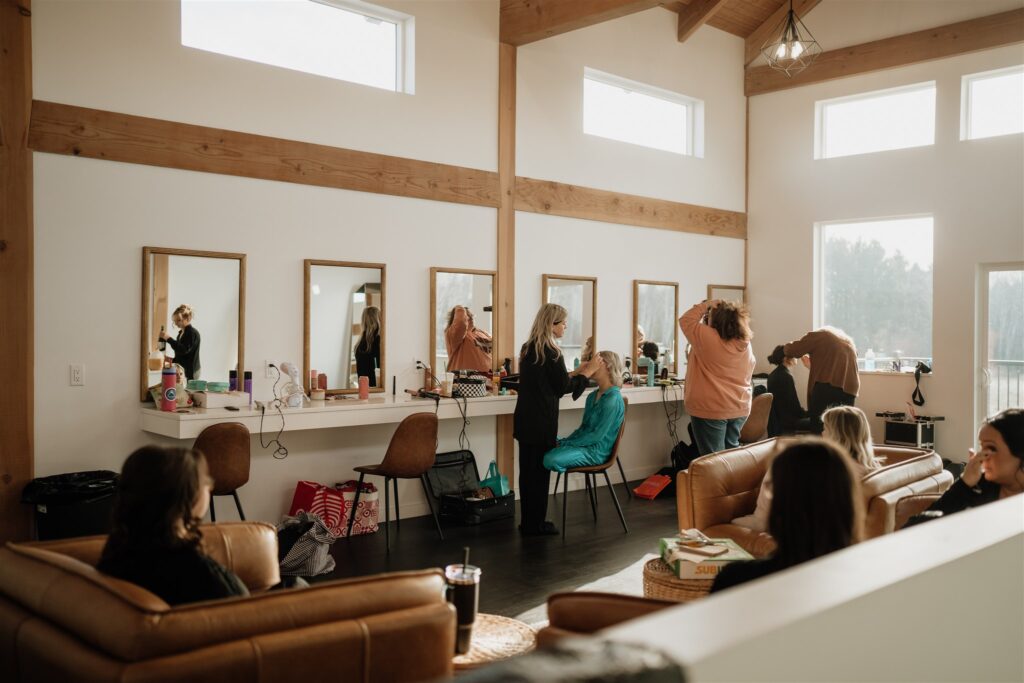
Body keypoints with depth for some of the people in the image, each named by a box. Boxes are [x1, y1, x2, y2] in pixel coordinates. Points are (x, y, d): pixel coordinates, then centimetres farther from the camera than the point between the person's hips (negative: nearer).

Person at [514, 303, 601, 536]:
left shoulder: (529, 348, 11)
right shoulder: (551, 352, -15)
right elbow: (563, 387, -9)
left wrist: (576, 371, 17)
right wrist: (587, 372, 1)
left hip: (525, 418, 8)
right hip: (541, 420, -8)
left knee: (528, 469, 13)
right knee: (539, 471, 1)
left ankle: (528, 521, 21)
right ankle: (535, 524, 9)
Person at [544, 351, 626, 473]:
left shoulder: (613, 399, -16)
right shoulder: (593, 396, 11)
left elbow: (597, 436, -18)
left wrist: (566, 444, -14)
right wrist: (563, 441, 0)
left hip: (596, 451, -8)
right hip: (584, 444, 8)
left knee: (551, 459, -28)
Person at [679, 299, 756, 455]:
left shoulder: (707, 337, -16)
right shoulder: (745, 343, 4)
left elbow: (686, 320, -5)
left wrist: (705, 306, 3)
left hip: (710, 409, -7)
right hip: (740, 409, 7)